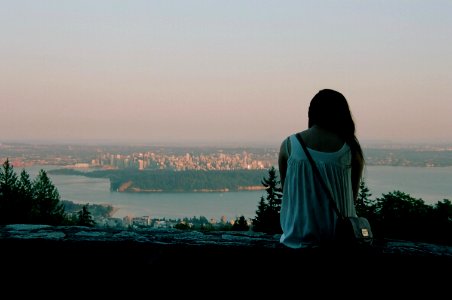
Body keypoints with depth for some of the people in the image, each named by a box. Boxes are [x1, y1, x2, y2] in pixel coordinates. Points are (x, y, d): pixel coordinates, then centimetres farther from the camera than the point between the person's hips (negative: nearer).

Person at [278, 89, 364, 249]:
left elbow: (285, 189, 6)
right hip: (338, 234, 0)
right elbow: (354, 195, 4)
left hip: (298, 234, 0)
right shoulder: (350, 148, -5)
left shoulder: (289, 145, -5)